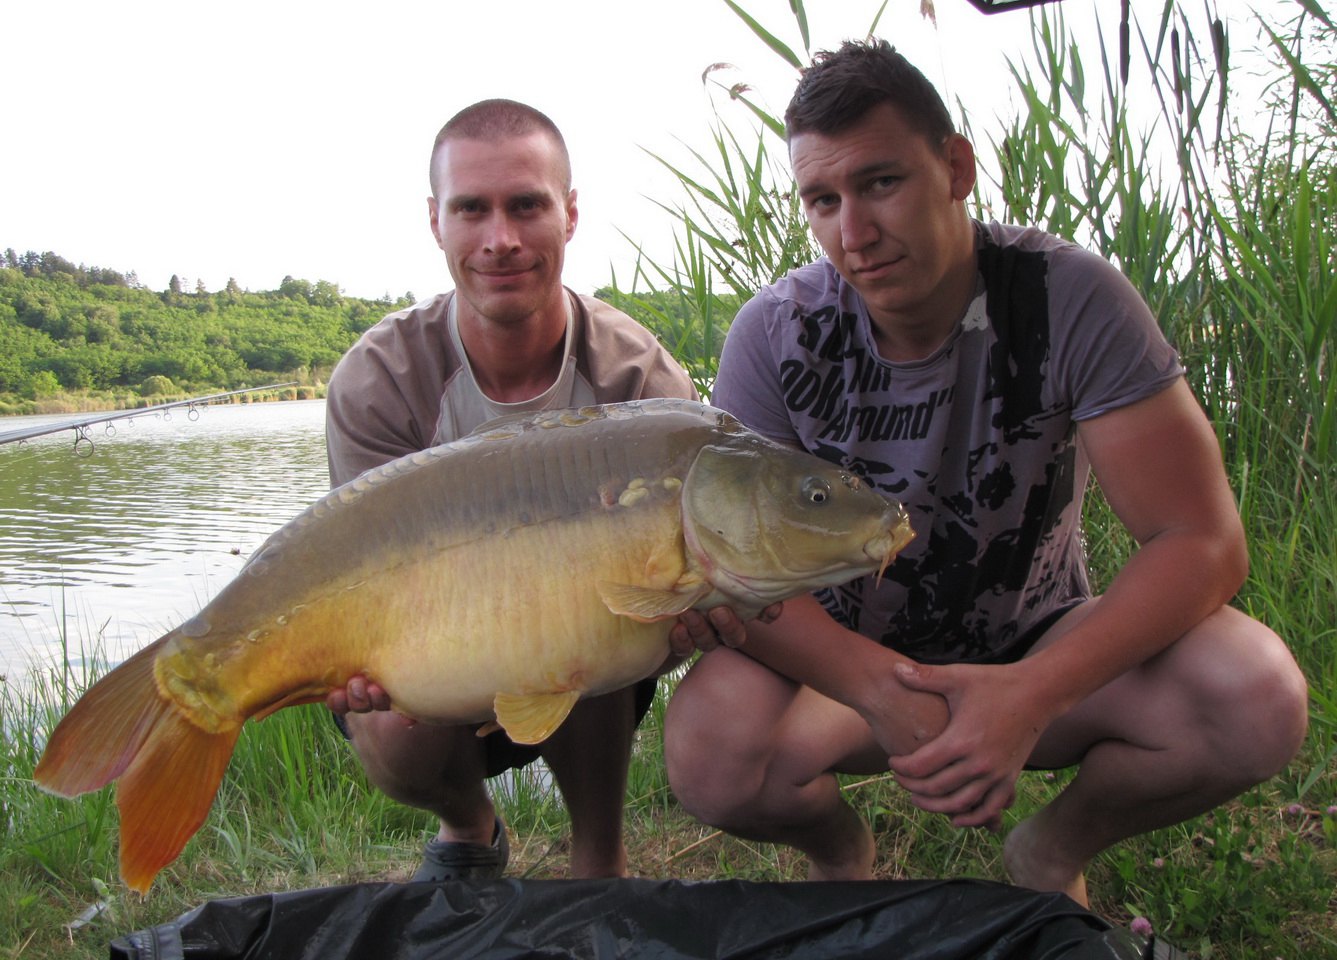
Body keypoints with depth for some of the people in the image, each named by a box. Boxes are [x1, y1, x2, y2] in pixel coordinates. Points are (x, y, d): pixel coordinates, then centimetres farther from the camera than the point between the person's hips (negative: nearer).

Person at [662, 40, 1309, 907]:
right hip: (852, 663, 0)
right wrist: (887, 696, -35)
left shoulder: (1071, 298, -19)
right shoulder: (774, 336, -16)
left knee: (1258, 697, -26)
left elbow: (1203, 539, -21)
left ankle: (1055, 850, 6)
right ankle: (838, 851, 8)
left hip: (1039, 650, 1)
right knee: (709, 748, -31)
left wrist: (1031, 696, -35)